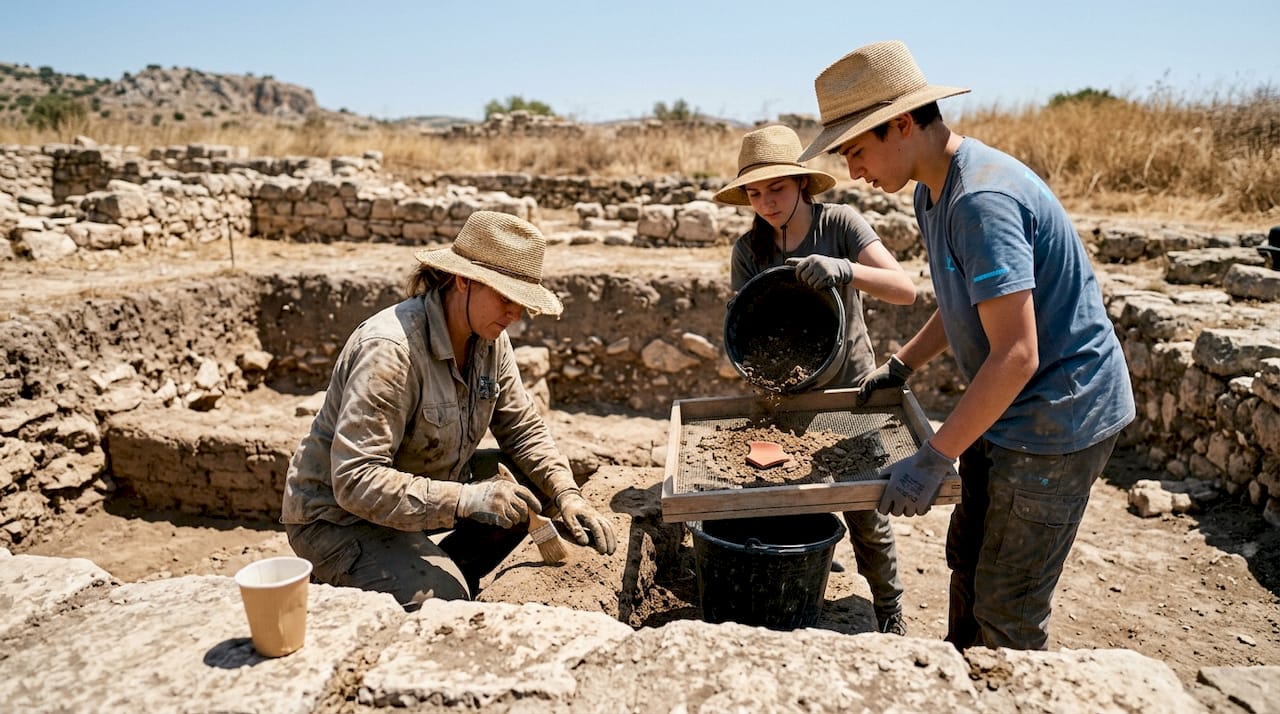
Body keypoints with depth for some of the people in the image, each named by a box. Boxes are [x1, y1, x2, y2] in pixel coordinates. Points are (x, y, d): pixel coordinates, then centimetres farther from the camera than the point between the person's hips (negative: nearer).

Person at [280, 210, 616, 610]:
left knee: (537, 485, -6)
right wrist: (465, 500, -40)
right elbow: (355, 481, -32)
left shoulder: (489, 339, -6)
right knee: (443, 600, -28)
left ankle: (446, 575, 9)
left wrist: (568, 495, -13)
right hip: (338, 514, -8)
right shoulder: (389, 349, -30)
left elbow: (524, 430, 2)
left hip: (423, 488, 8)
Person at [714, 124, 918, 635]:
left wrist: (845, 269, -37)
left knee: (865, 513, 3)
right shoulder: (748, 250, -4)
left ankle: (889, 612, 26)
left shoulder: (839, 223, -11)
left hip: (850, 389, -2)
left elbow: (905, 289, -19)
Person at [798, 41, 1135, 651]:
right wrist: (901, 366, 14)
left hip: (1058, 416, -10)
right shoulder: (932, 193, 5)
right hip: (1009, 413, 10)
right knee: (967, 559, 22)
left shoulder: (982, 200, -27)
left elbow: (1016, 356, -30)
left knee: (1006, 608, 1)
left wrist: (934, 460, -27)